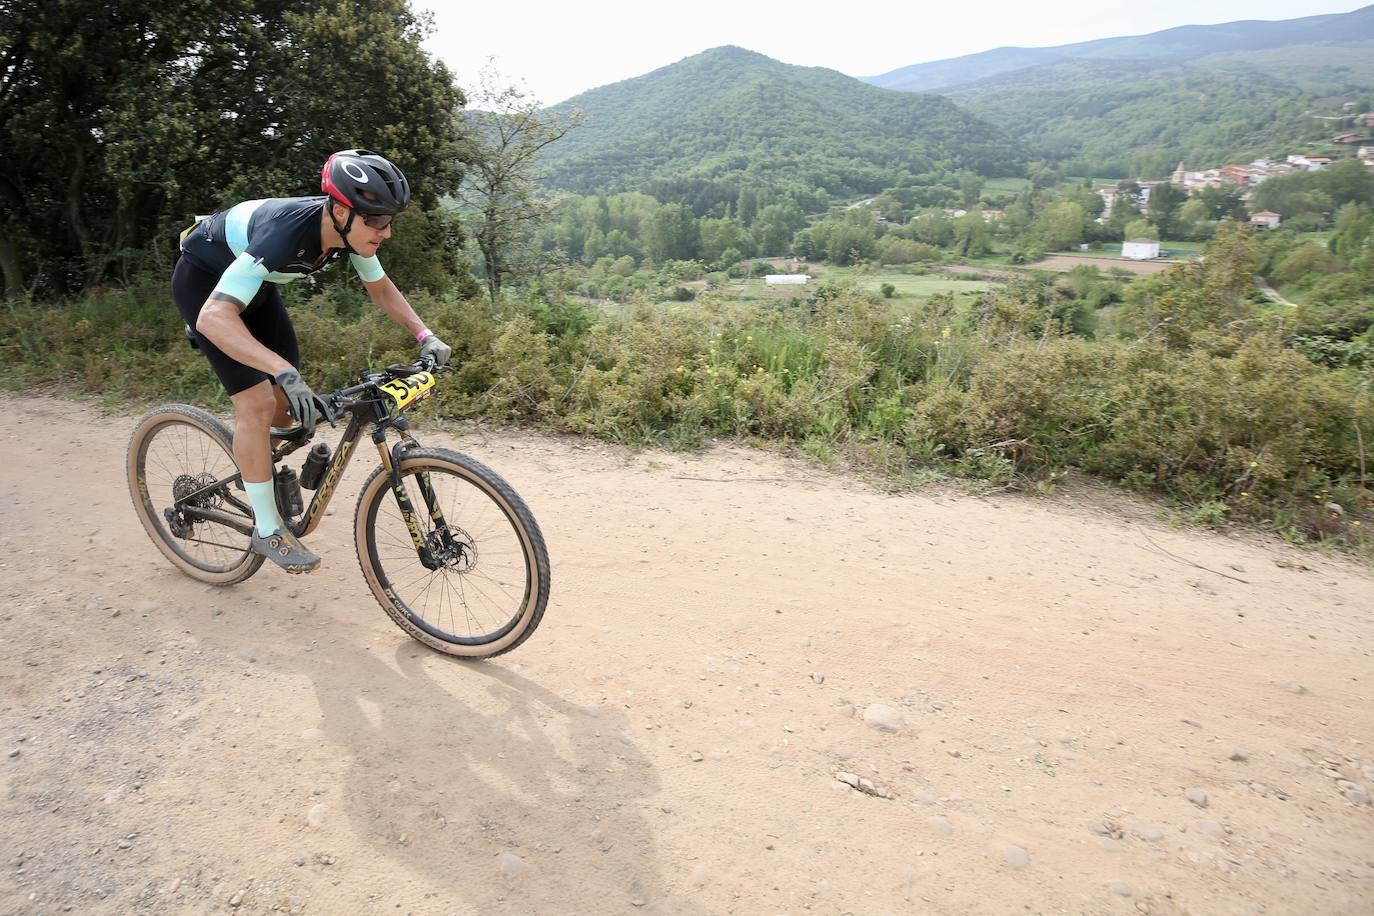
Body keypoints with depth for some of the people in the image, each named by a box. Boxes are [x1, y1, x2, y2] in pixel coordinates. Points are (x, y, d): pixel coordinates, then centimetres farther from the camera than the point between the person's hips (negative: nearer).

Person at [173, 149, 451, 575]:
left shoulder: (349, 231, -20)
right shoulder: (285, 234, -41)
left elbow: (381, 288, 0)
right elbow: (213, 317, -48)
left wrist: (425, 335, -13)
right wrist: (284, 371, -59)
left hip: (253, 281, 7)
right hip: (203, 281, -7)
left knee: (286, 402, 2)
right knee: (257, 402, -16)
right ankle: (267, 529, -4)